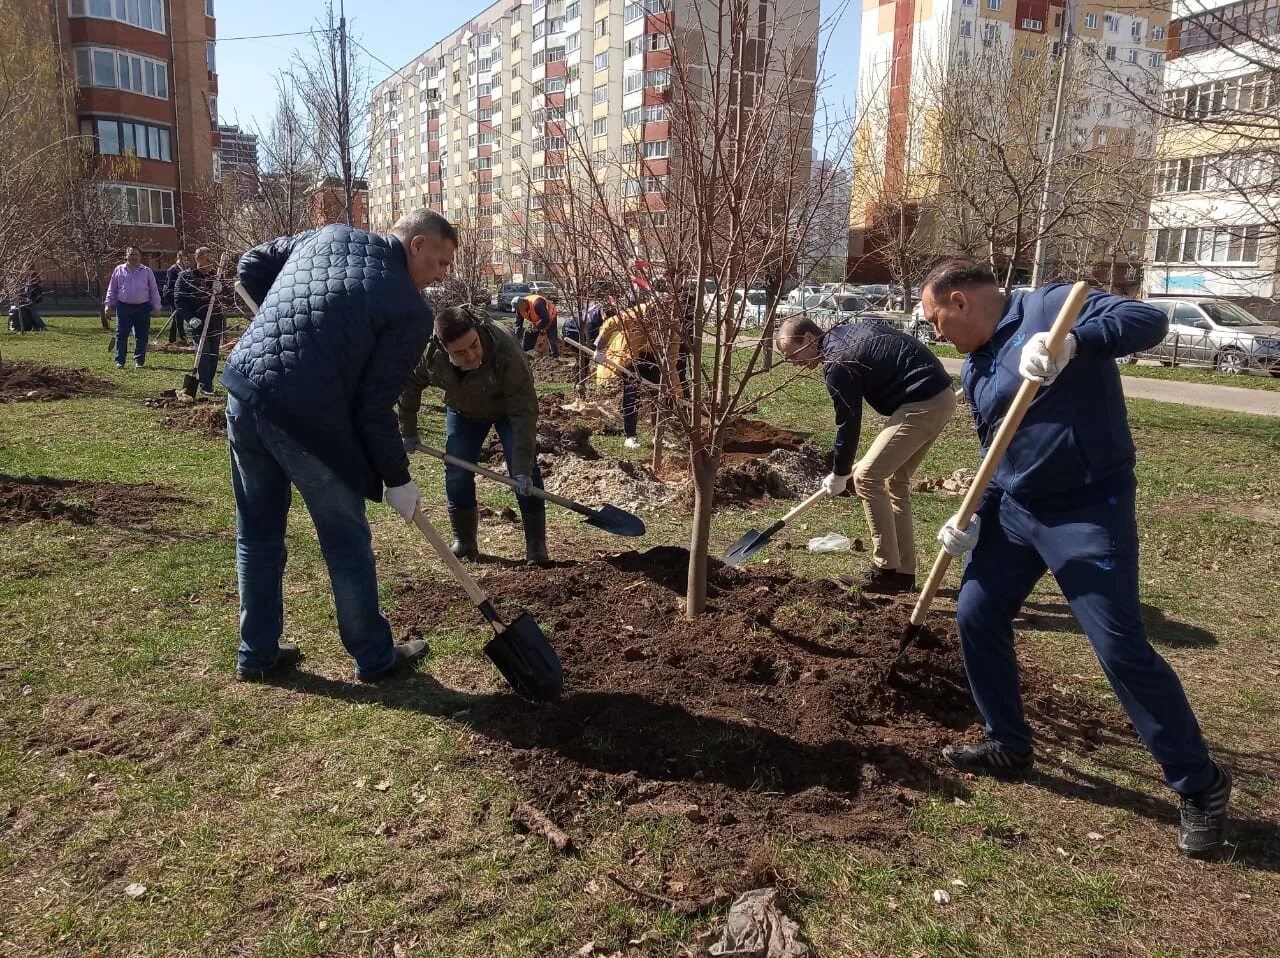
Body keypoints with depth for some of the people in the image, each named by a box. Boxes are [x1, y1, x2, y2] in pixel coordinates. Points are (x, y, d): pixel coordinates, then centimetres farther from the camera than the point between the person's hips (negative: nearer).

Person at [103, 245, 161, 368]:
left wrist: (156, 306, 1)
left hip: (142, 308, 0)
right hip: (124, 307, 0)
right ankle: (119, 361, 3)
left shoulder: (147, 271, 6)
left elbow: (154, 290, 7)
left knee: (141, 336, 3)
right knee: (121, 335, -1)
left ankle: (139, 361, 11)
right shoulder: (119, 270, 7)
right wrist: (108, 305, 5)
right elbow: (111, 290, 10)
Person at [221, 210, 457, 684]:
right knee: (348, 544, 12)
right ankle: (374, 658, 28)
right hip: (307, 419, -6)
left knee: (257, 537, 20)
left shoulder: (330, 234, 13)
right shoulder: (411, 310, -6)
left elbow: (250, 266, 23)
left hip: (243, 392, 7)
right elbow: (374, 408, -8)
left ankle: (257, 654, 33)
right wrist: (398, 479, 4)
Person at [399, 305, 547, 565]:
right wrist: (408, 432, -2)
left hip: (508, 407, -3)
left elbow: (523, 413, -38)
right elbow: (410, 385, -10)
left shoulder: (507, 353, -42)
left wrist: (522, 467, -40)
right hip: (463, 411, 3)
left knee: (526, 474, -12)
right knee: (456, 473, -2)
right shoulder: (428, 350, -32)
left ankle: (536, 545, -2)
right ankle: (464, 542, 13)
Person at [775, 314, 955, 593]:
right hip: (941, 396, 10)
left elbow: (848, 423, -7)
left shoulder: (837, 363, -13)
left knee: (867, 478, -6)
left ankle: (887, 571, -2)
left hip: (922, 405, -10)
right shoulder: (851, 330, 15)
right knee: (895, 480, 15)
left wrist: (839, 474, 6)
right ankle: (904, 571, 18)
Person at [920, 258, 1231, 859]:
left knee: (1121, 648, -8)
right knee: (977, 617, 9)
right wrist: (973, 517, 4)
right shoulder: (974, 369, 12)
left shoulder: (1050, 306, -11)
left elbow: (1148, 321, -24)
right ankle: (1010, 743, 28)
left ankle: (1202, 787, 11)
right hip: (1014, 511, 8)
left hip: (1090, 512, -8)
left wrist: (1074, 343, -42)